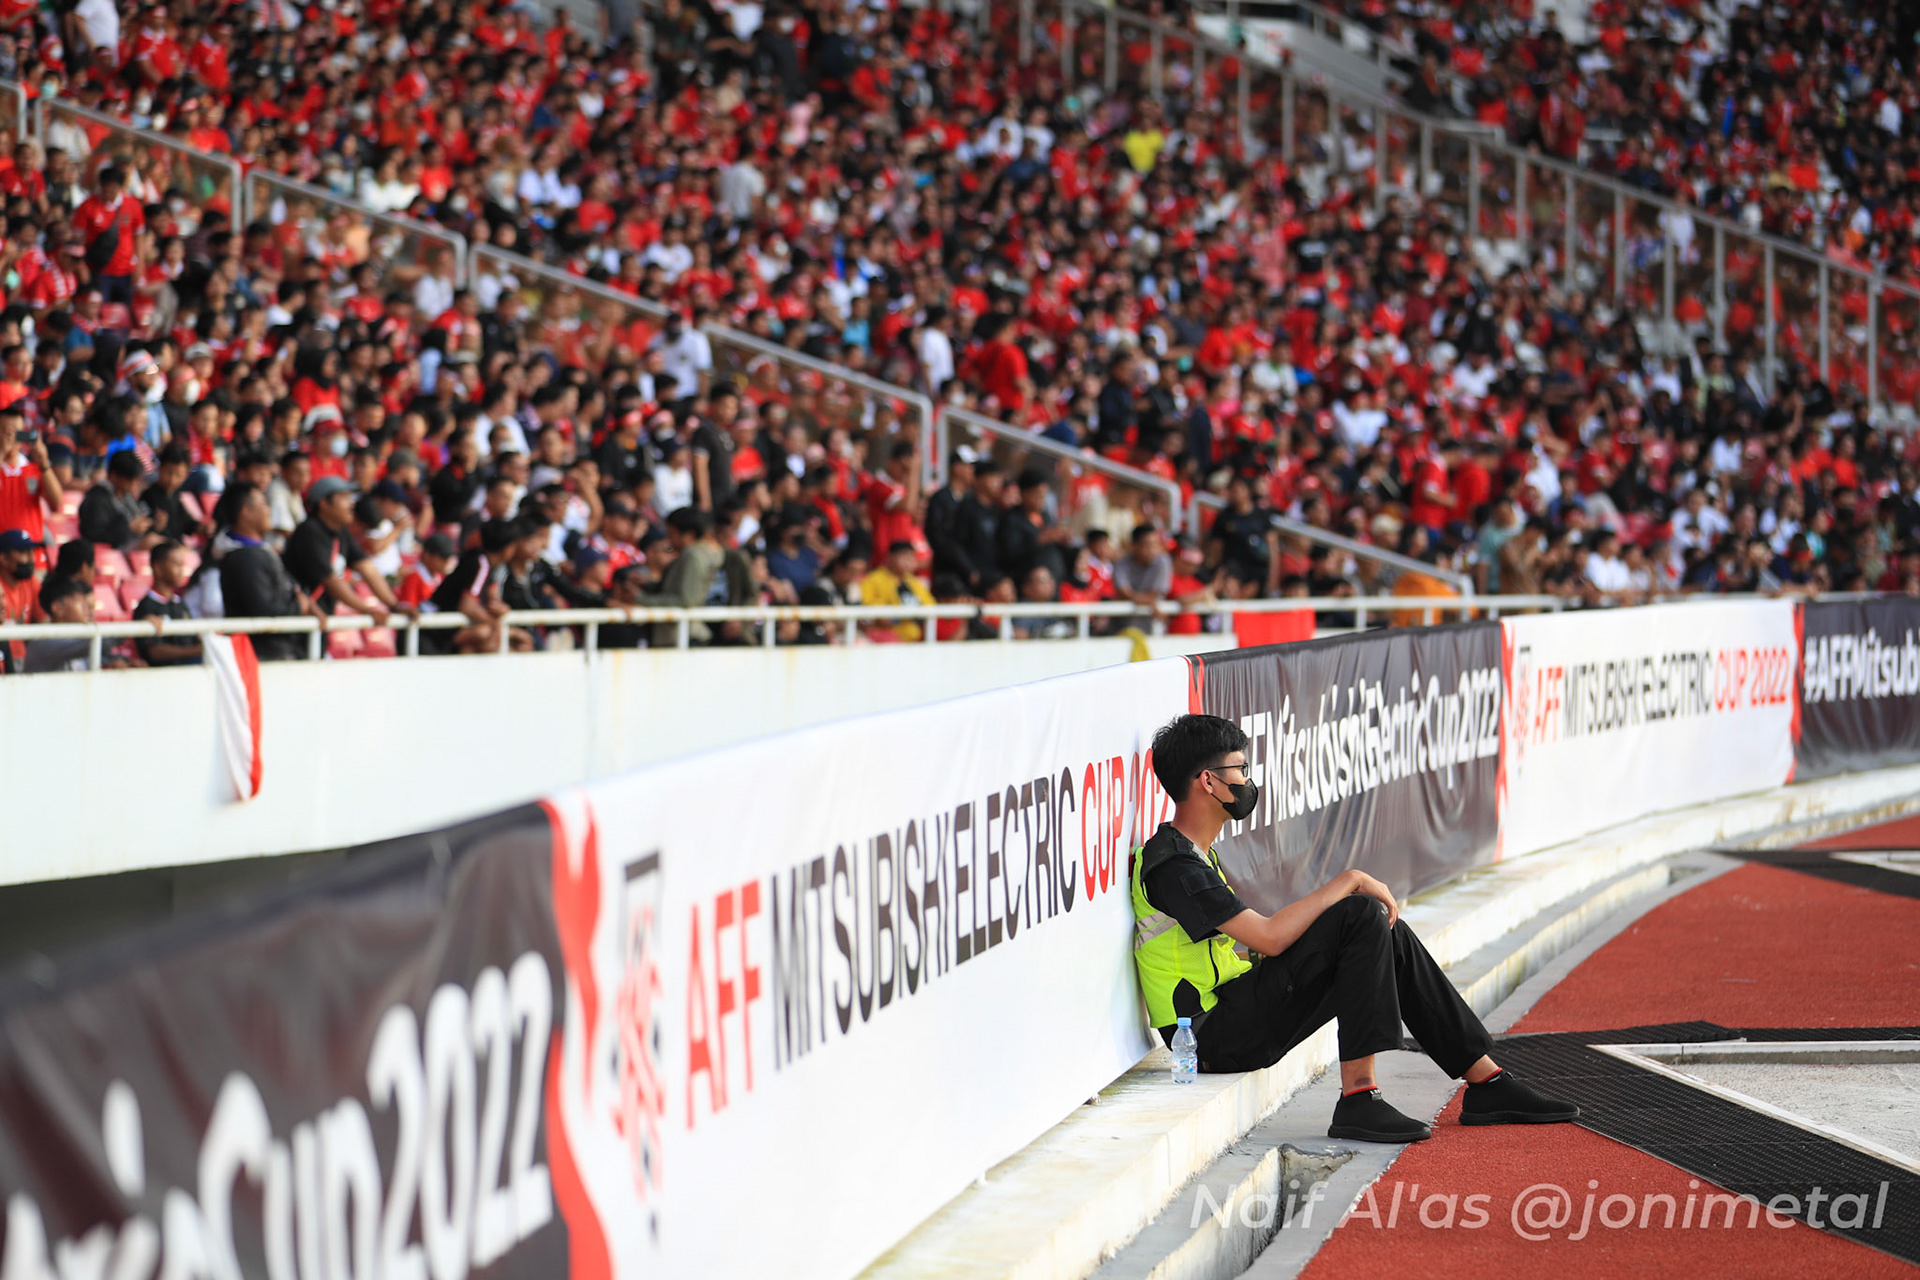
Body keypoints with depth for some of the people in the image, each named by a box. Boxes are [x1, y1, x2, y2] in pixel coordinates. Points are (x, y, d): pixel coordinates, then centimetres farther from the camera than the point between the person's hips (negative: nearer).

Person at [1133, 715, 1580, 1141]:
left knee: (1388, 935, 7)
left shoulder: (1194, 853, 17)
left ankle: (1487, 1082, 9)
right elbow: (1269, 937, -26)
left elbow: (1259, 940, 17)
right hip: (1214, 1039, -10)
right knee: (1362, 916, -19)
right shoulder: (1171, 866, -18)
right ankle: (1358, 1098, -23)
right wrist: (1348, 882, -16)